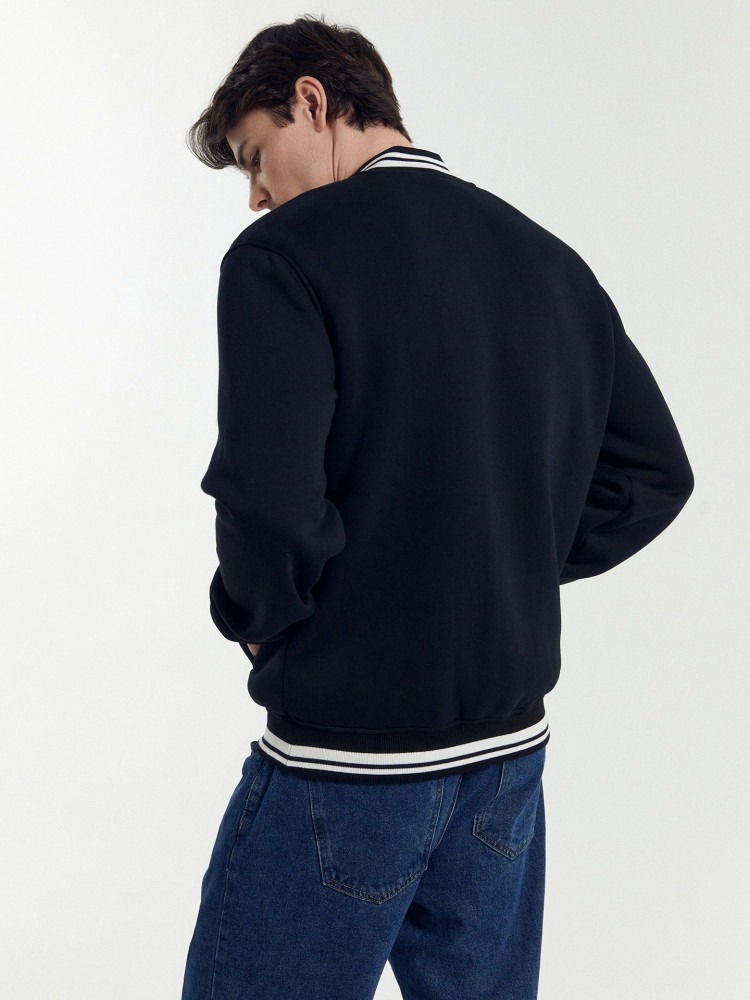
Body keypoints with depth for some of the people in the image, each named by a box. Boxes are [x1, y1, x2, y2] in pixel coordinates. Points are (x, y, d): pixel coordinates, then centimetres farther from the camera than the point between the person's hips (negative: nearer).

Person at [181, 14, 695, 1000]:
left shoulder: (286, 254, -12)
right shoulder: (553, 263, 8)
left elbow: (267, 499, -24)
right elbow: (654, 473, 12)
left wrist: (255, 617, -4)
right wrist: (515, 567, 11)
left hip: (345, 756, -7)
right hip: (509, 743, 7)